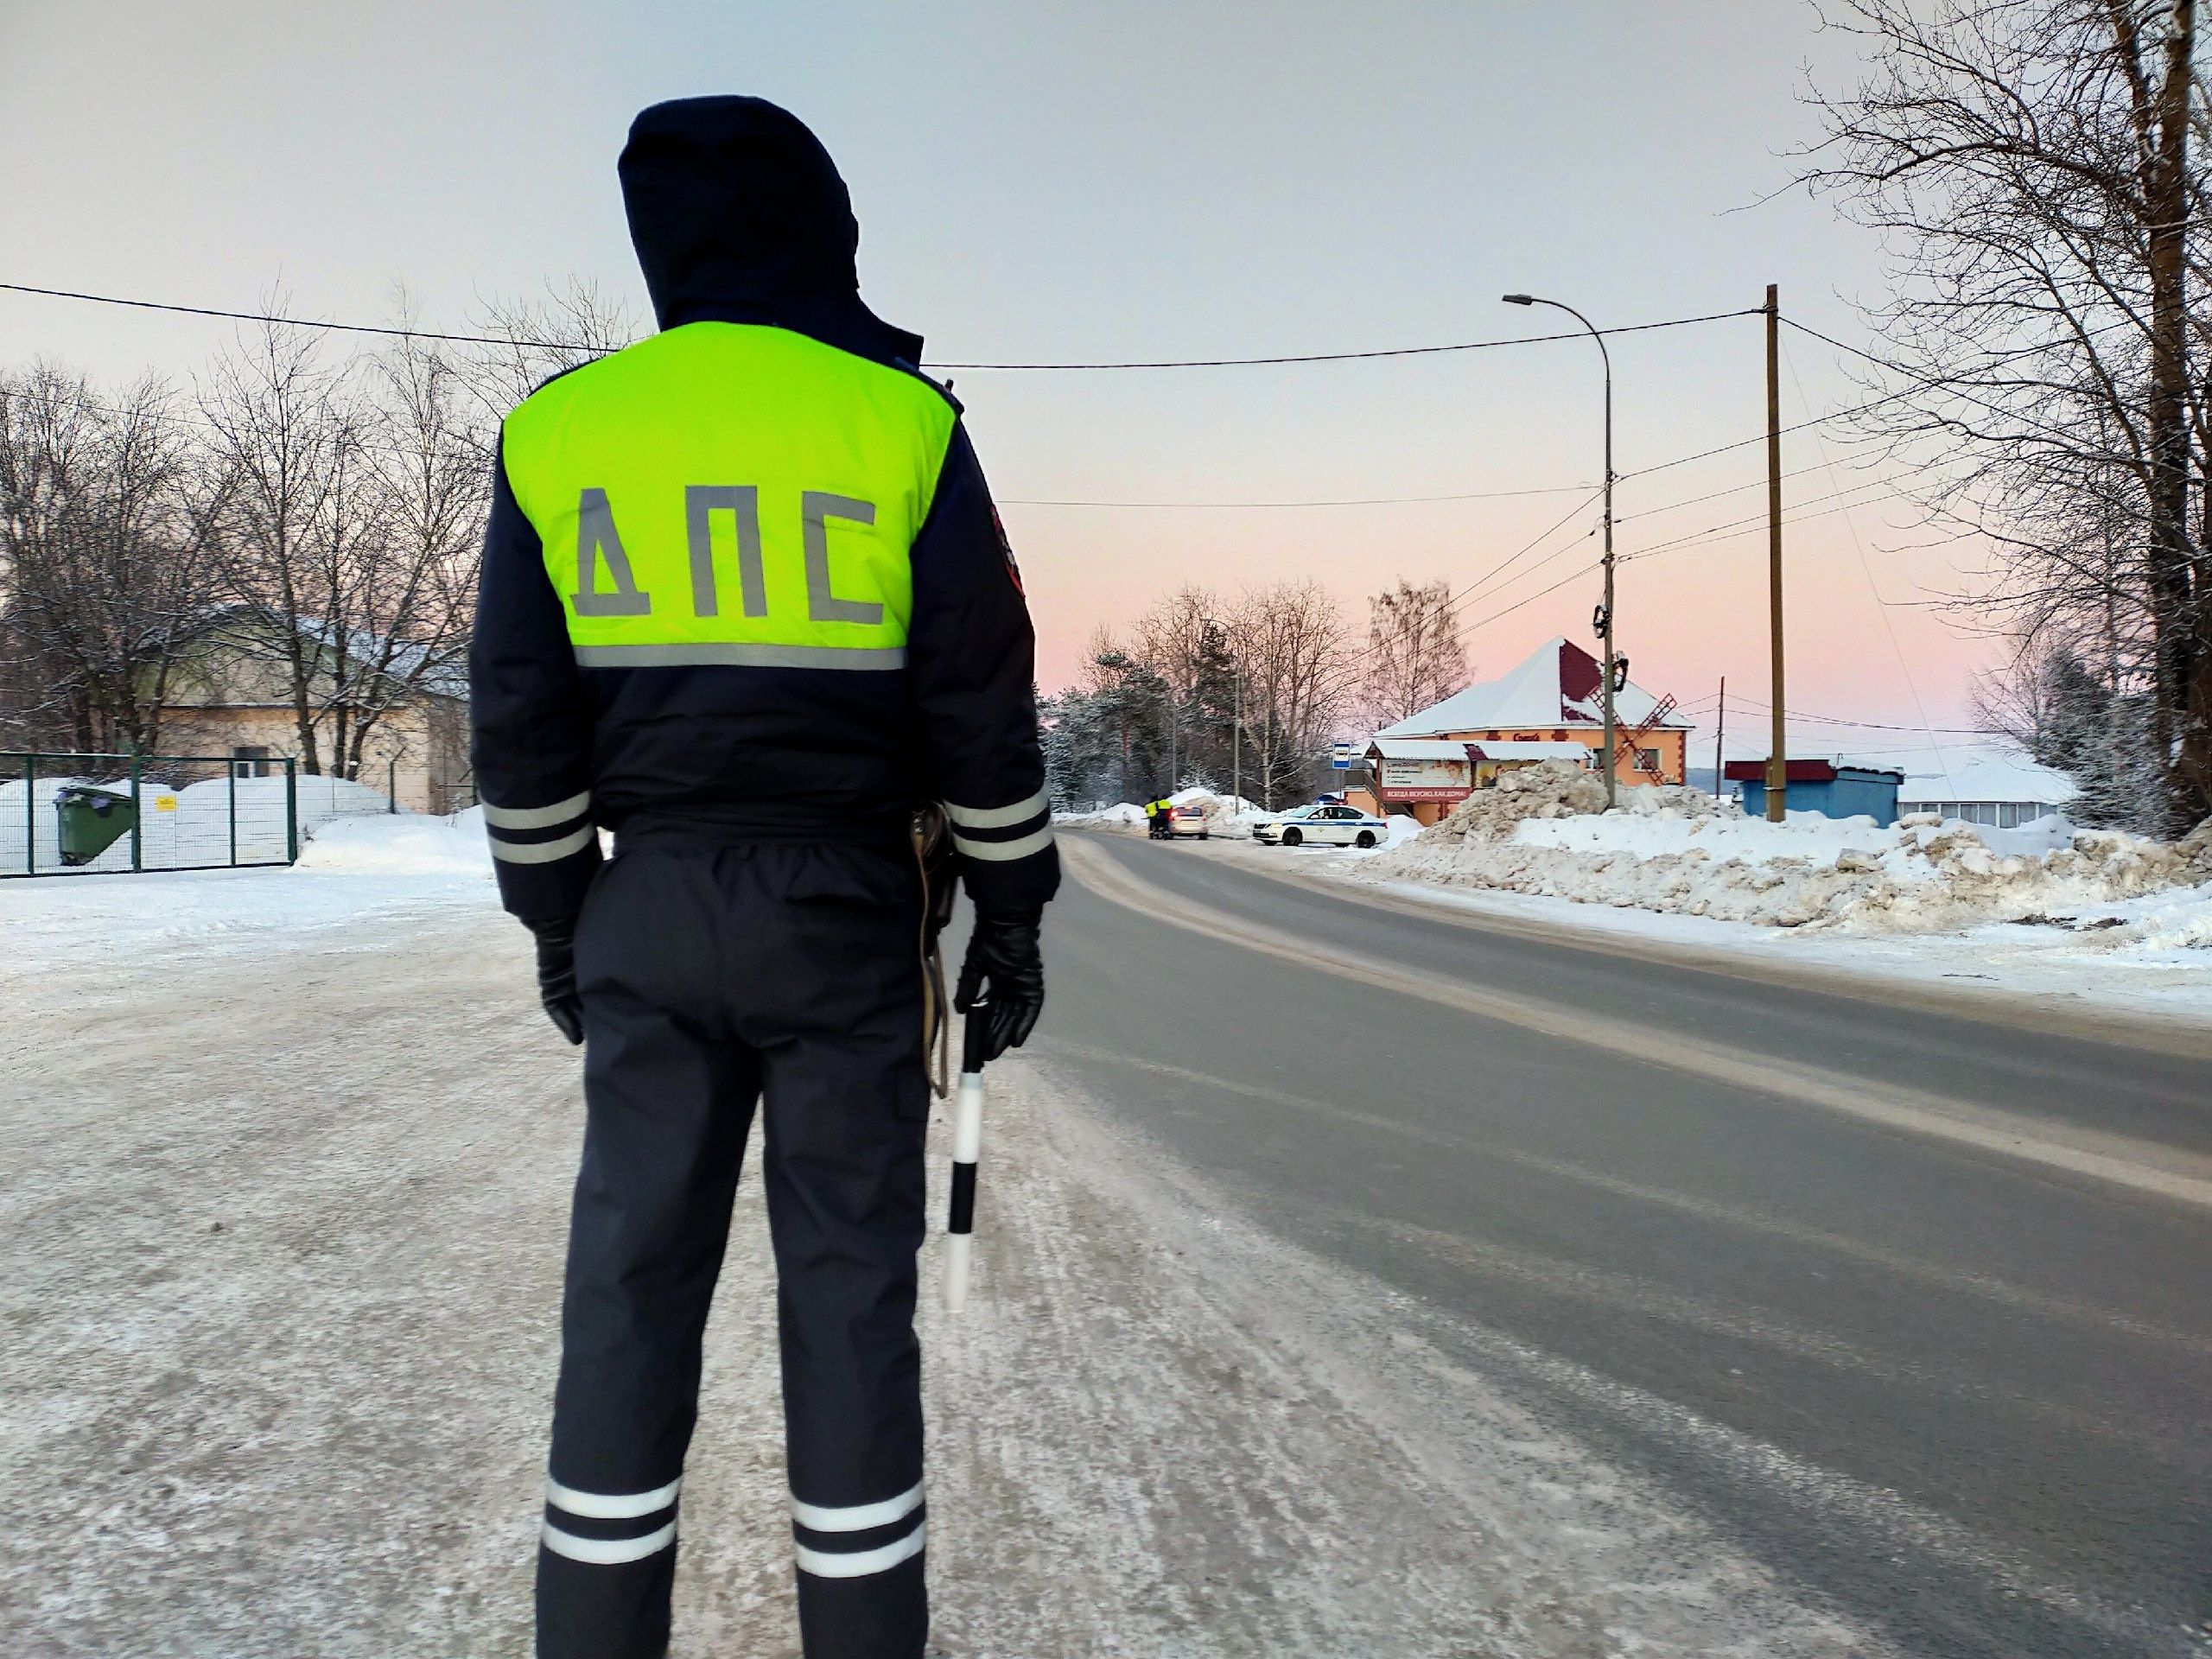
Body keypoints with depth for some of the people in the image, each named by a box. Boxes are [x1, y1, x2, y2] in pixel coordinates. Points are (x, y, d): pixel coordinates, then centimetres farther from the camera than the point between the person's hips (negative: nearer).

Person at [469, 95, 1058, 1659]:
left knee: (634, 1278, 7)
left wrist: (555, 921, 14)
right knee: (848, 1285, 4)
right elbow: (984, 709, -5)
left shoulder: (560, 431, 2)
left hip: (651, 916, 2)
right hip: (844, 919, -2)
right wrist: (1014, 918, 5)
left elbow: (523, 721, 4)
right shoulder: (901, 427, -5)